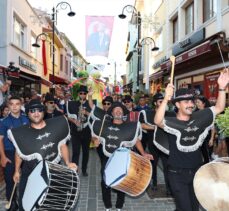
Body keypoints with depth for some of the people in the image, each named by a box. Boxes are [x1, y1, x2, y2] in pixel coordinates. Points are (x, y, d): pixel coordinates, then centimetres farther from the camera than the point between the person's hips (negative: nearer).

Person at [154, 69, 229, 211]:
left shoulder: (199, 117, -2)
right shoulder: (172, 122, -17)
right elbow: (158, 121, -38)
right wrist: (166, 98, -49)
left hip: (197, 170, 5)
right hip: (178, 173, -5)